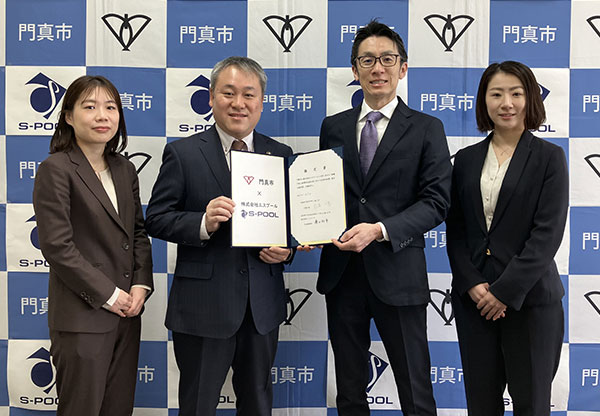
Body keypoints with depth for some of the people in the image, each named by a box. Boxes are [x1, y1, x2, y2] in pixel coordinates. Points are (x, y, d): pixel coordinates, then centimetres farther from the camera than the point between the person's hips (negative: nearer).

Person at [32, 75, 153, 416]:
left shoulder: (125, 170, 12)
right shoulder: (56, 170, -9)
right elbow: (57, 246, -14)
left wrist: (141, 285, -1)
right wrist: (108, 295, -13)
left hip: (127, 312, 6)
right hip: (82, 317, -6)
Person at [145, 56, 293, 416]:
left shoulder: (281, 155, 6)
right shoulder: (183, 153, -3)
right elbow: (156, 220, -6)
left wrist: (287, 249, -9)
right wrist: (204, 223, -23)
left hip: (262, 305, 3)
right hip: (203, 303, -3)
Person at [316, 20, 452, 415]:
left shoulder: (427, 128, 1)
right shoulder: (333, 127, 11)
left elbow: (436, 201, -7)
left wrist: (380, 230, -19)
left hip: (397, 273, -3)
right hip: (341, 272, 4)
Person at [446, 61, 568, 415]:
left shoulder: (549, 157, -1)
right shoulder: (466, 159, 9)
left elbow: (548, 233, -9)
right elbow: (455, 230, 7)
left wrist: (505, 291, -14)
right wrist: (472, 285, -7)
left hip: (530, 298, -3)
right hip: (473, 298, 3)